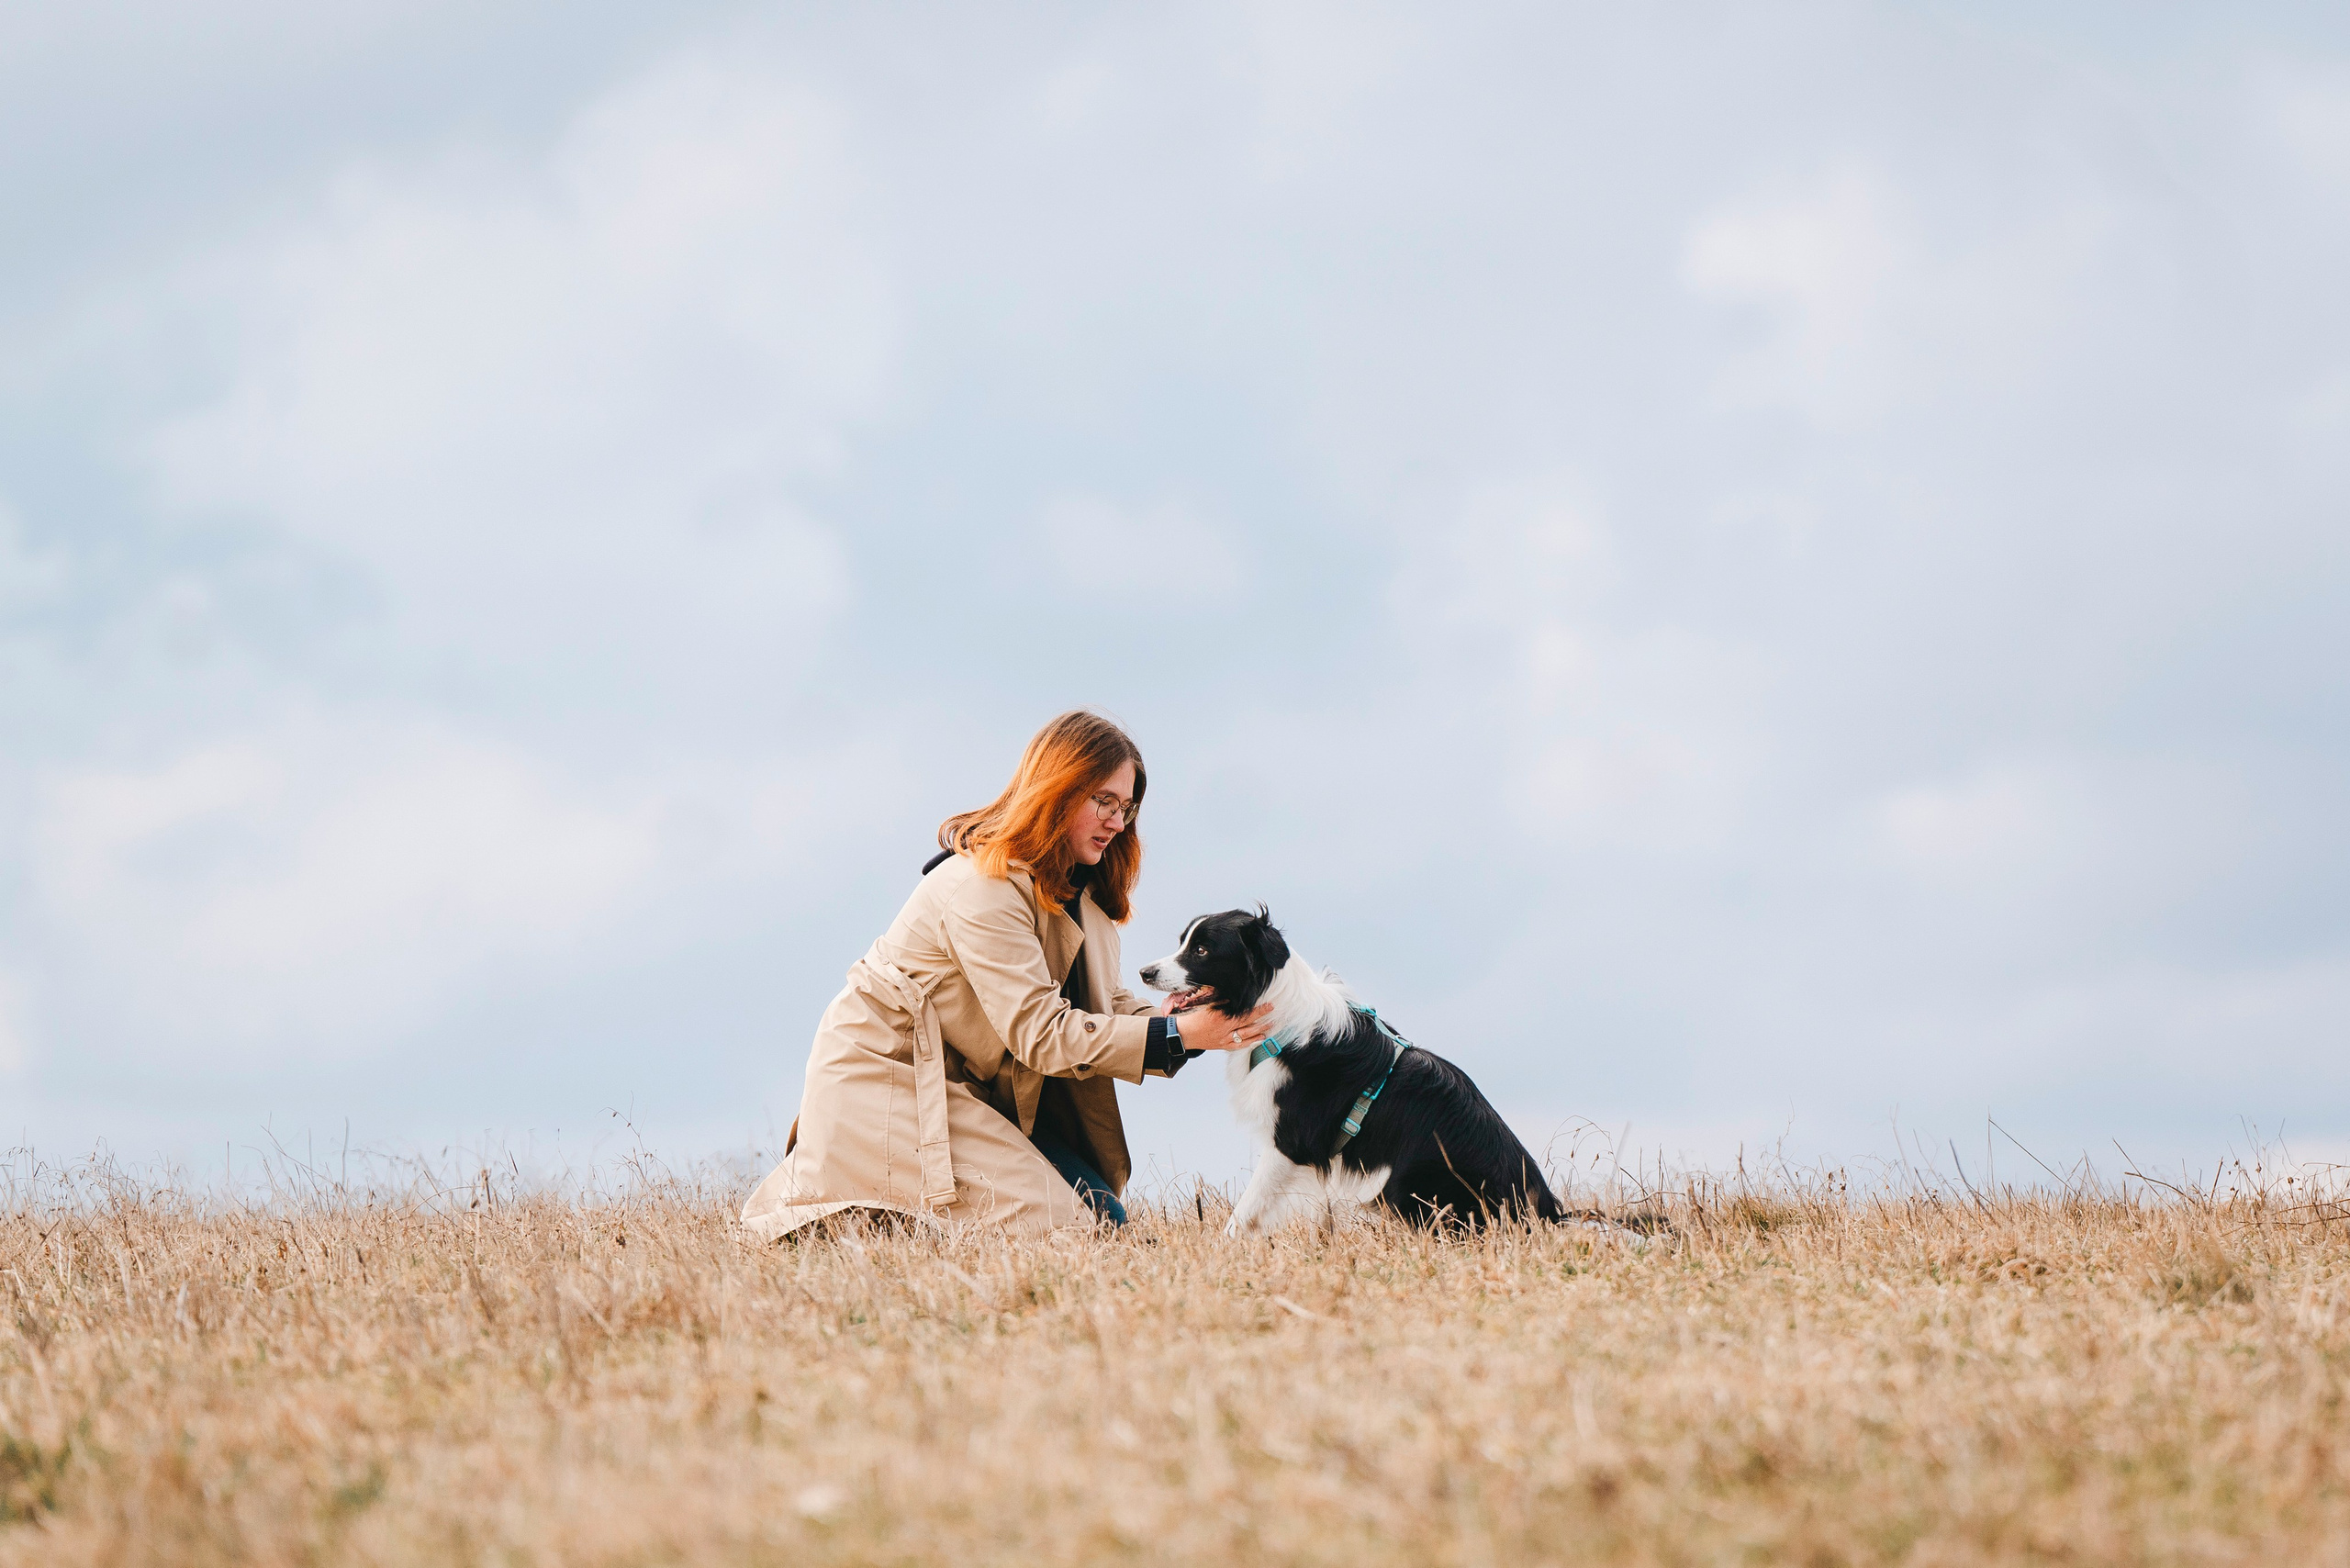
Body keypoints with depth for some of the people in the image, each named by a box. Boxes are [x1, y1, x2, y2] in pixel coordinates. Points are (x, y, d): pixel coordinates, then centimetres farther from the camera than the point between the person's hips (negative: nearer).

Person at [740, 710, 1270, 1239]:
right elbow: (1040, 1032, -26)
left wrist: (1192, 1023, -17)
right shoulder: (984, 887, -22)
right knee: (1052, 1223, -20)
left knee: (1103, 1219, -1)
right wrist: (1175, 1035, -30)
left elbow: (1106, 1001, 4)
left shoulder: (1077, 888, 10)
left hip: (966, 1087, 10)